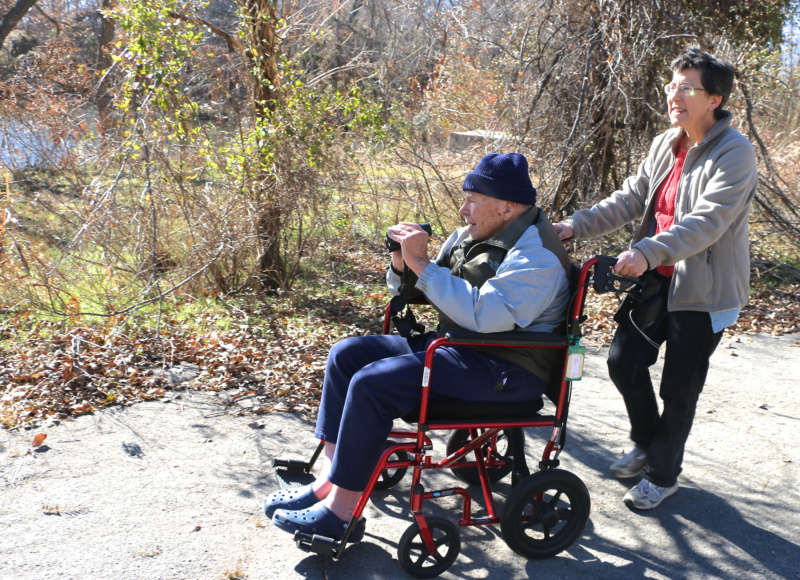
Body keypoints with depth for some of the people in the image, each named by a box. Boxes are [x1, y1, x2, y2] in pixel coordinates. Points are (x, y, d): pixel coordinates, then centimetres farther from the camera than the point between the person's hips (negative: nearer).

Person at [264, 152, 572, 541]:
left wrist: (421, 263, -25)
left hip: (505, 370, -10)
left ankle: (341, 511, -10)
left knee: (372, 384, -23)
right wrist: (402, 266, -5)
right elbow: (416, 288, 20)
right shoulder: (470, 235, 13)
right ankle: (328, 481, 1)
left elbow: (484, 315, -31)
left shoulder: (536, 254, -17)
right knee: (347, 354, 3)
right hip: (453, 346, 10)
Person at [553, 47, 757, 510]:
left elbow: (708, 222, -28)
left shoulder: (735, 153, -17)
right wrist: (578, 224, -8)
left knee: (679, 388, 4)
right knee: (624, 361, 11)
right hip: (658, 278, 7)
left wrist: (649, 250, -40)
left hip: (703, 288, -7)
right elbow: (630, 199, 5)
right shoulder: (666, 145, 6)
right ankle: (648, 444, 36)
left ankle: (664, 474, 27)